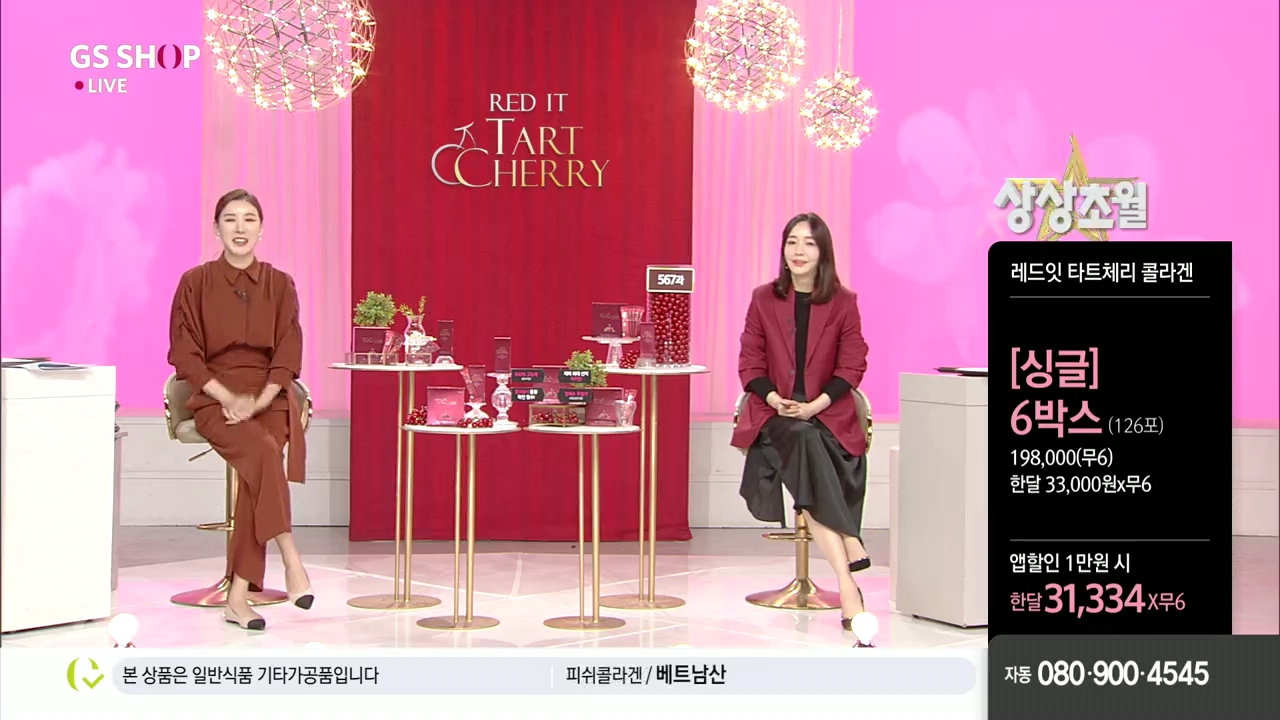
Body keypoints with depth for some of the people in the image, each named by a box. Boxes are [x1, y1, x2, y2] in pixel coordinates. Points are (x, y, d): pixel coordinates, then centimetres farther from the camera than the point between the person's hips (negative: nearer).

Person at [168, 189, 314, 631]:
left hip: (268, 398, 1)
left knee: (259, 467, -29)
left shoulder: (279, 284, 10)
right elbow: (185, 354, 1)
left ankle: (239, 594, -27)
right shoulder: (195, 283, 5)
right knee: (263, 451, -33)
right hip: (214, 399, -1)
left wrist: (259, 402, -13)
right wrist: (228, 397, -13)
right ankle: (291, 560, -34)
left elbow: (288, 354, 4)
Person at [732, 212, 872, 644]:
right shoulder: (764, 299, 10)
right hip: (774, 413, 0)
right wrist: (775, 399, -11)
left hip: (828, 413, 0)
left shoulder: (843, 303, 7)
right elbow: (750, 363, 8)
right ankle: (849, 563, -42)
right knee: (803, 442, -34)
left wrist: (816, 405, -12)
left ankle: (845, 582, -33)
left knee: (808, 455, -33)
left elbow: (852, 366, 4)